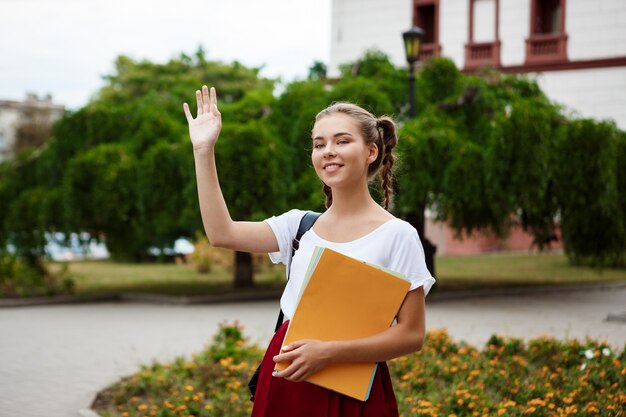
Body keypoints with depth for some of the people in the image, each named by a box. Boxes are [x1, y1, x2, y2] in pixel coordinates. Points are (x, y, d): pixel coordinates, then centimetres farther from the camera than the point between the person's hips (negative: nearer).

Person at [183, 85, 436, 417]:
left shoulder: (397, 235, -8)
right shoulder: (301, 224, 7)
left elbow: (412, 334, -10)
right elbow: (222, 233, -3)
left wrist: (328, 352, -20)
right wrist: (204, 151, -3)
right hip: (287, 384, 4)